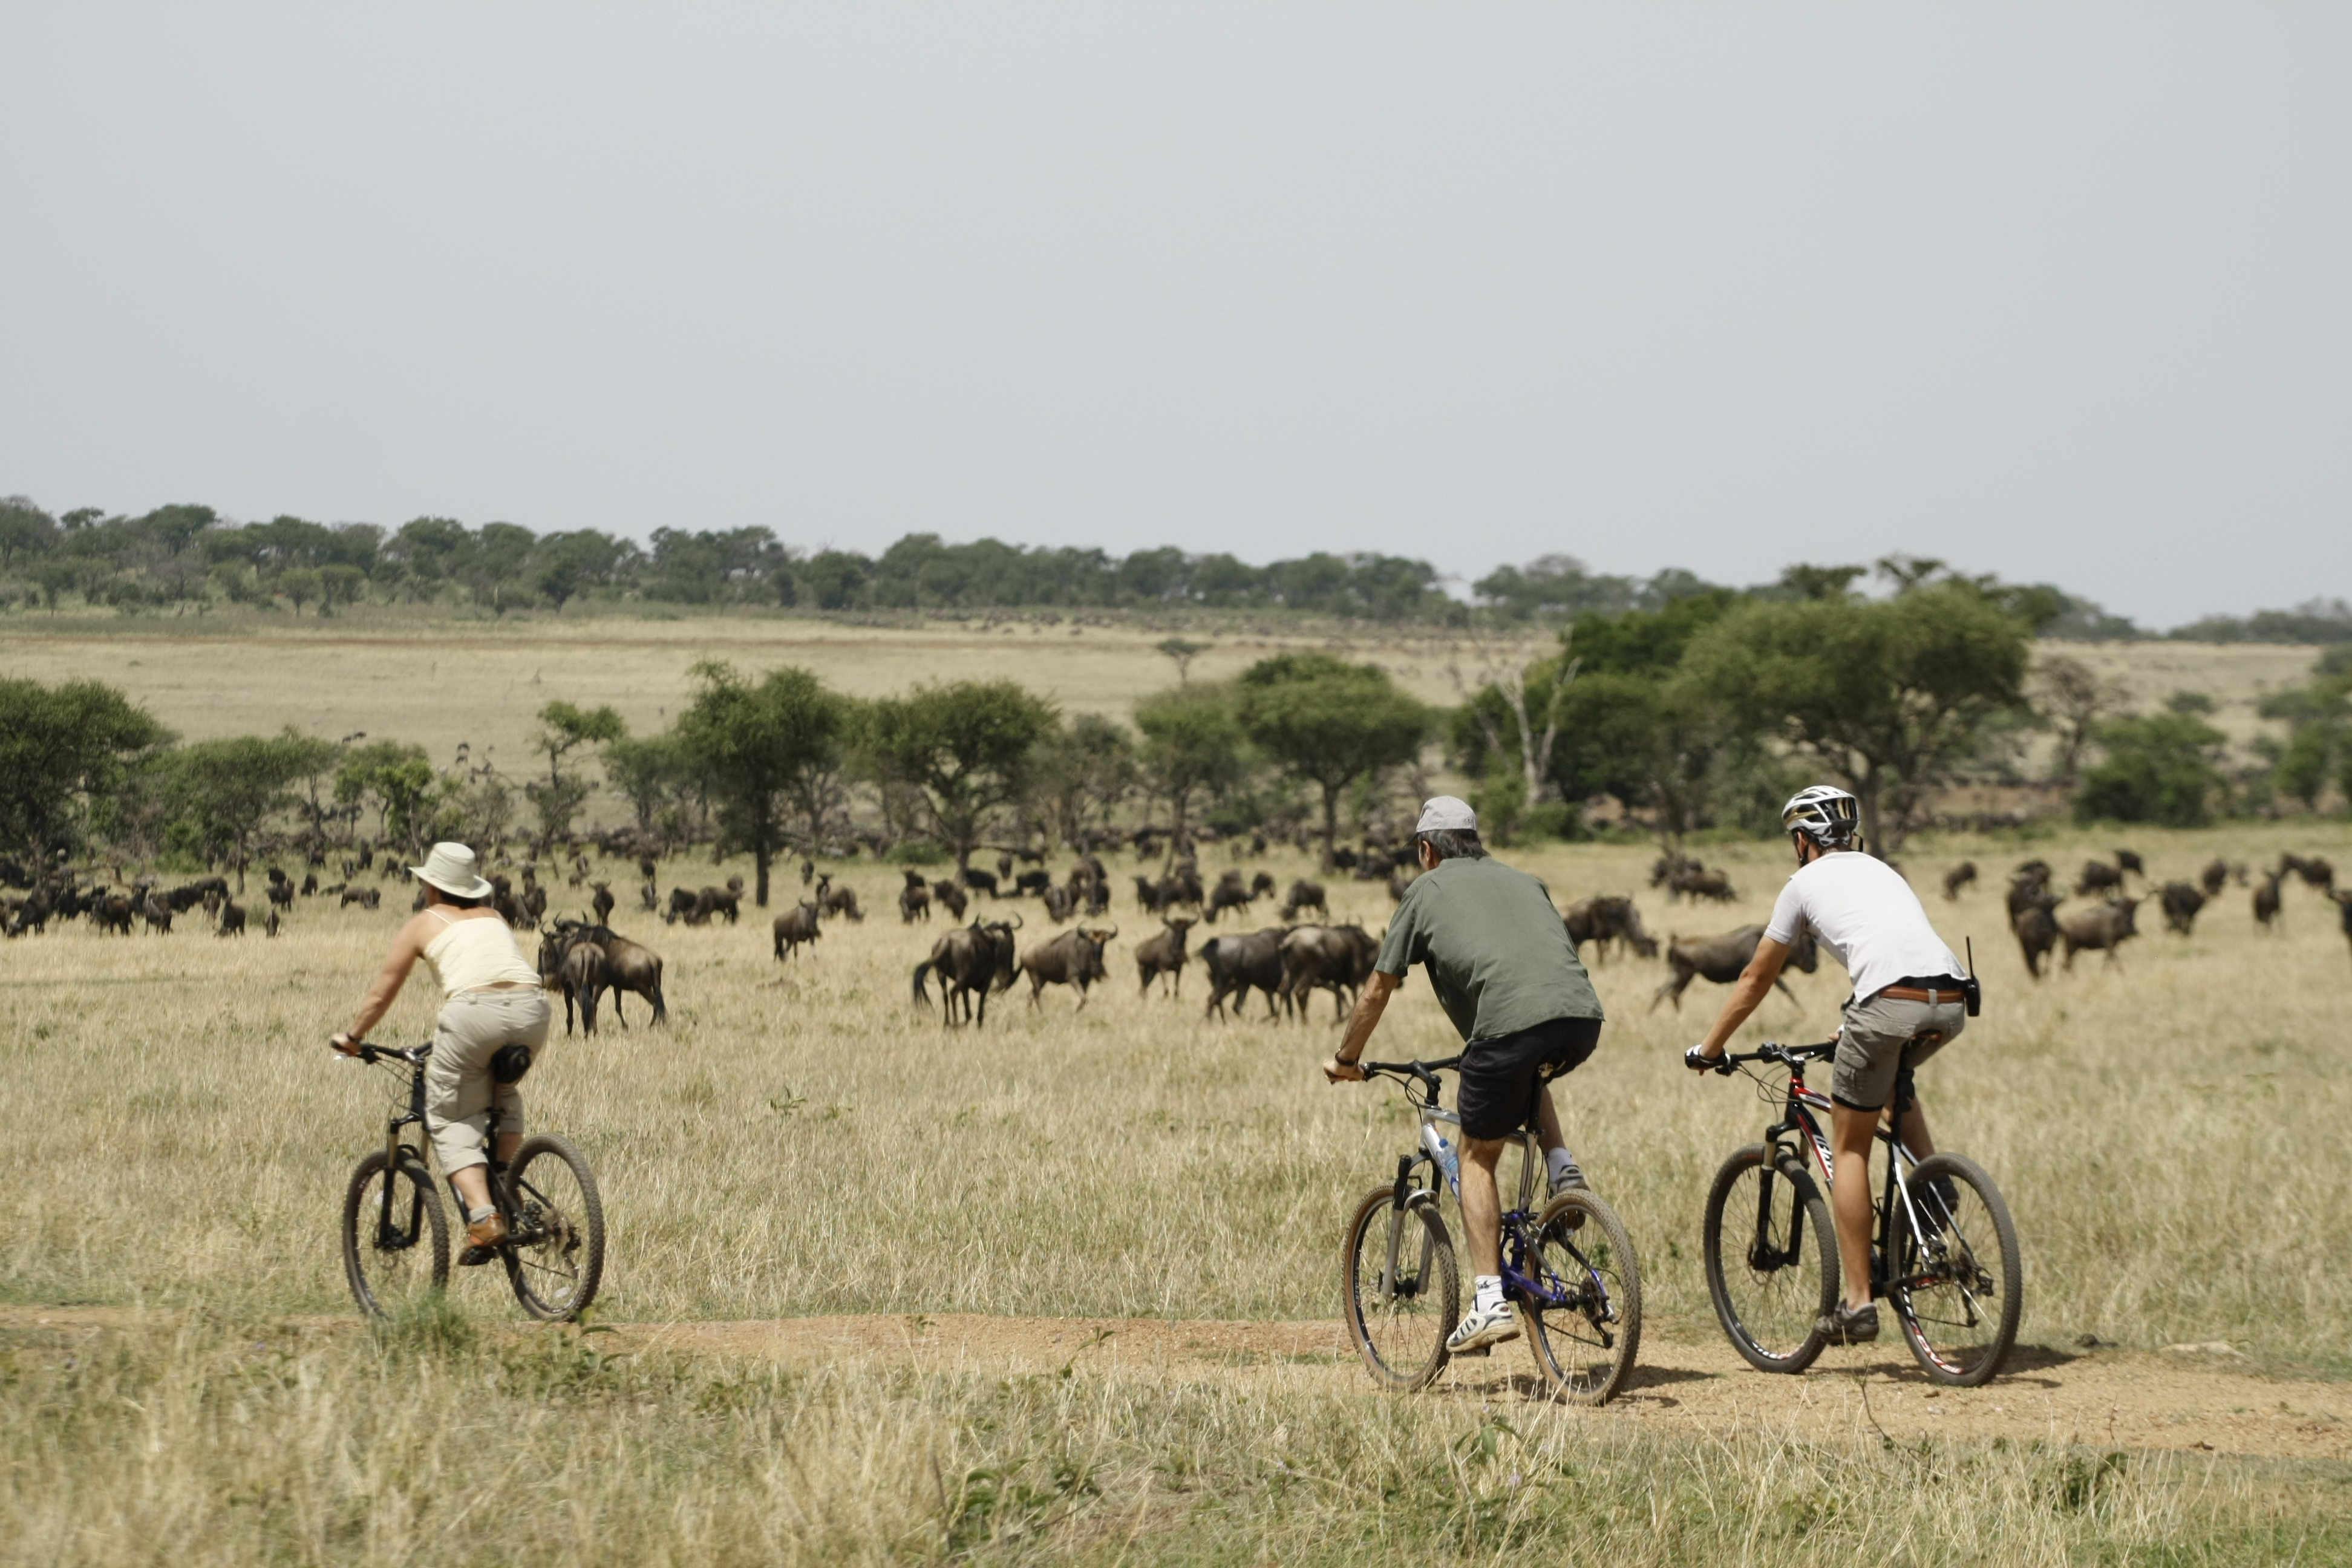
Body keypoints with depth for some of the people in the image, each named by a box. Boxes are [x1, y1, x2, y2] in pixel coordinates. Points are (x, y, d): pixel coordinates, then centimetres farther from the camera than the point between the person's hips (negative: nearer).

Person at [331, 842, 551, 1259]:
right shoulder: (493, 916, 30)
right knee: (503, 1094, 33)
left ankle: (483, 1216, -14)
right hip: (531, 1009, 5)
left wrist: (351, 1037, 37)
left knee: (452, 1122, 7)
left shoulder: (423, 924, 18)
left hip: (475, 1010, -5)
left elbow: (381, 995, 22)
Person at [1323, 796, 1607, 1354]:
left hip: (1510, 1021, -5)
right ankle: (1563, 1173, 15)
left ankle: (1490, 1301, 3)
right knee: (1529, 1077, 39)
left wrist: (1346, 1059, 37)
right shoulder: (1523, 881, 32)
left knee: (1478, 1156, 12)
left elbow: (1377, 991, 22)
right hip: (1582, 1016, 5)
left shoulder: (1427, 889, 19)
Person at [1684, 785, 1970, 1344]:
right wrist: (1856, 1030, 61)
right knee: (1895, 1076, 39)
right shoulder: (1882, 870, 33)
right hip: (1952, 1002, 6)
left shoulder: (1805, 884, 17)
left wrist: (1708, 1049, 36)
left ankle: (1858, 1303, 8)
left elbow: (1755, 979, 24)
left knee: (1848, 1149, 10)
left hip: (1891, 1003, -6)